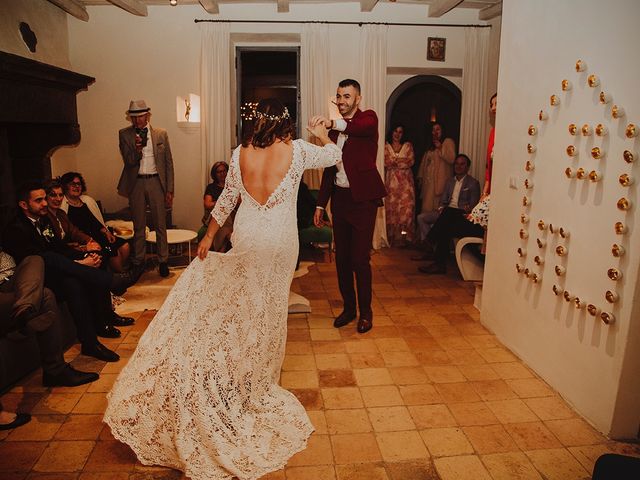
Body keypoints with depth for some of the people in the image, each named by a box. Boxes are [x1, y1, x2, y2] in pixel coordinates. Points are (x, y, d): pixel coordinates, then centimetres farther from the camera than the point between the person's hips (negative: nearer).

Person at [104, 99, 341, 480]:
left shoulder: (241, 153, -1)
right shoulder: (297, 151, -7)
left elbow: (227, 200, 5)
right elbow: (335, 155, 10)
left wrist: (209, 236, 15)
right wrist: (322, 134, 30)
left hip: (246, 241, 2)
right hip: (281, 244, -1)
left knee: (243, 305, 17)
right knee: (270, 307, 13)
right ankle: (259, 375, 30)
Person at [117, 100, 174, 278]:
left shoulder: (161, 134, 3)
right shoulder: (125, 134, 3)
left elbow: (168, 163, 3)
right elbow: (128, 161, -4)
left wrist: (170, 190, -1)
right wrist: (137, 149, -25)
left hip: (156, 182, 0)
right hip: (136, 183, 1)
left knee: (160, 225, 4)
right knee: (138, 226, 9)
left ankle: (163, 261, 15)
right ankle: (138, 262, 20)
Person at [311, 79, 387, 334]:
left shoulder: (368, 118, -3)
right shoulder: (334, 129, 13)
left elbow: (362, 128, -31)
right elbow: (329, 169, 16)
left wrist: (333, 123, -48)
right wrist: (320, 204, 13)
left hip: (362, 199, -6)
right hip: (339, 198, 6)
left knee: (360, 258, -3)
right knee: (342, 257, 11)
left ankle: (365, 311, 14)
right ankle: (348, 307, 25)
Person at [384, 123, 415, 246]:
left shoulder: (408, 145, 12)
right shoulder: (386, 146, 9)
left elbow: (411, 161, -1)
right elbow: (385, 162, -4)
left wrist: (394, 161, -5)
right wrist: (403, 161, -7)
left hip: (405, 180, 1)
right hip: (391, 180, 0)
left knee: (406, 207, -8)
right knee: (391, 208, -5)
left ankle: (403, 237, -4)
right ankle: (391, 237, 1)